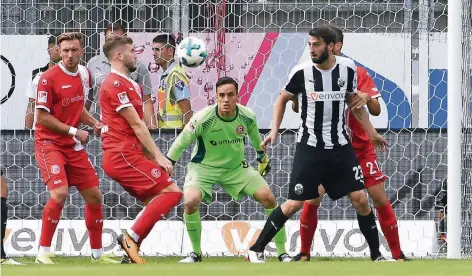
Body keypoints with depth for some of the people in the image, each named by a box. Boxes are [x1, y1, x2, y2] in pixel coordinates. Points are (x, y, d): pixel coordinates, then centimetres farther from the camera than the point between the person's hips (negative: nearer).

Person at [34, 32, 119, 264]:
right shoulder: (49, 78, -15)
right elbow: (42, 117, -15)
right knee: (60, 193, -25)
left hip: (73, 145, 7)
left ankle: (97, 254, 22)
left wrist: (94, 124, 4)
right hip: (49, 143, -7)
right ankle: (43, 252, -14)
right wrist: (74, 131, -16)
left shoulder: (84, 74, 7)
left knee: (94, 195, 8)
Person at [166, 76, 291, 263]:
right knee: (190, 202, -28)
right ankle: (196, 253, -5)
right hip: (204, 167, -3)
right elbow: (180, 143, -15)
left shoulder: (247, 116, -15)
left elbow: (255, 136, 9)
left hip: (236, 167, 3)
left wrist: (263, 158, 24)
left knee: (268, 198, -8)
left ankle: (282, 253, 7)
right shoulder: (203, 119, -27)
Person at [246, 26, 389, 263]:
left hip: (340, 147, 2)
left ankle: (376, 255, 9)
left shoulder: (347, 68, -4)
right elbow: (283, 99, 7)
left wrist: (372, 133, 12)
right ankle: (256, 250, 7)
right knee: (294, 204, -4)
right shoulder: (302, 72, -10)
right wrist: (274, 130, -2)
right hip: (310, 147, -2)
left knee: (360, 199, -3)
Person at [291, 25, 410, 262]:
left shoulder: (357, 73, -6)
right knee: (312, 200, -10)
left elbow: (376, 110, -9)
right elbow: (297, 107, -11)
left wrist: (367, 98, -31)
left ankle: (397, 255, 5)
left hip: (359, 147, 0)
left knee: (380, 198, -4)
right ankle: (304, 254, 6)